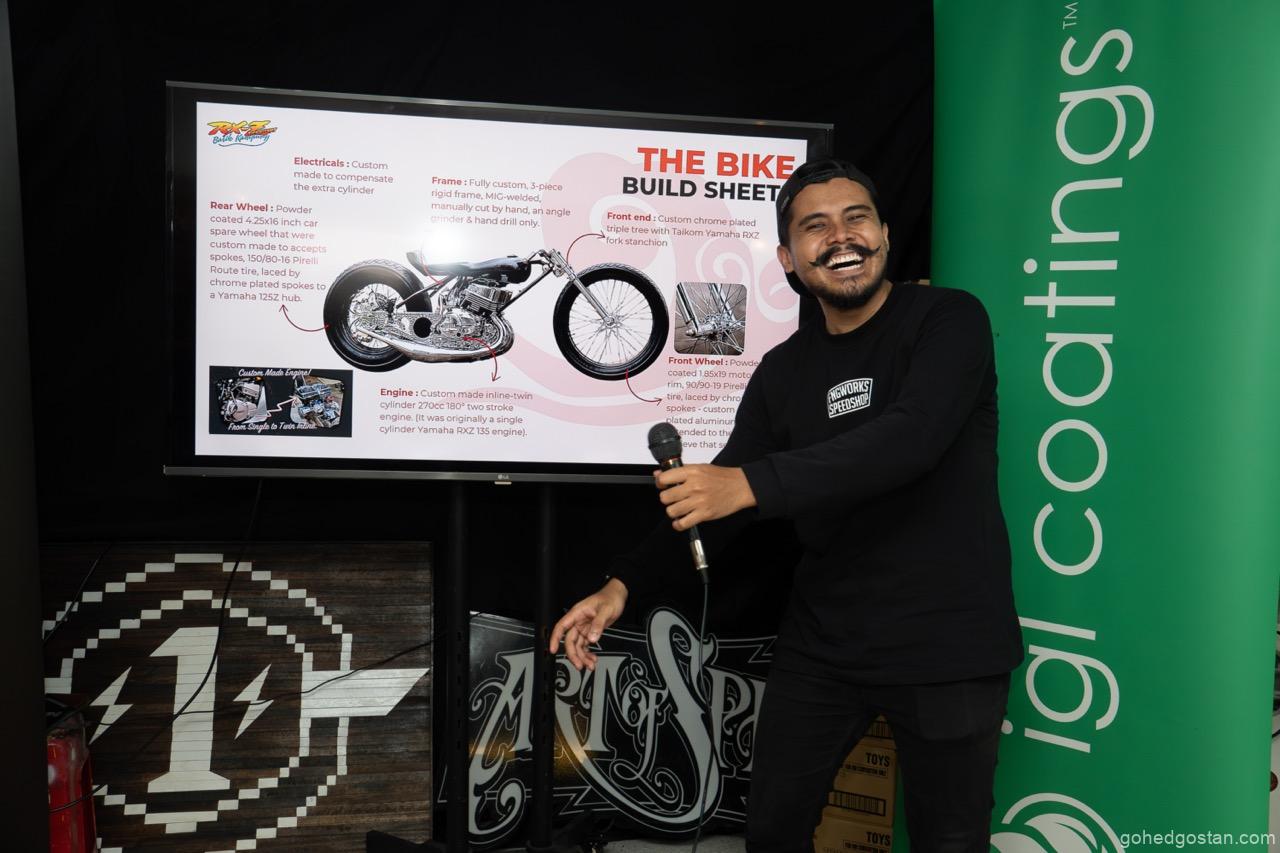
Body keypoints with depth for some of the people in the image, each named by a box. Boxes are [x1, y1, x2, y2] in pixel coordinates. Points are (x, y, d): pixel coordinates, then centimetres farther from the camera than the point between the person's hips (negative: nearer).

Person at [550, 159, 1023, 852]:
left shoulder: (949, 321, -9)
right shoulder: (785, 370, 6)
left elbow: (911, 437, -27)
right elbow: (715, 495, 7)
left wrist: (751, 484, -34)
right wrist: (624, 584, -6)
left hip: (947, 645, -4)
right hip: (821, 643, 5)